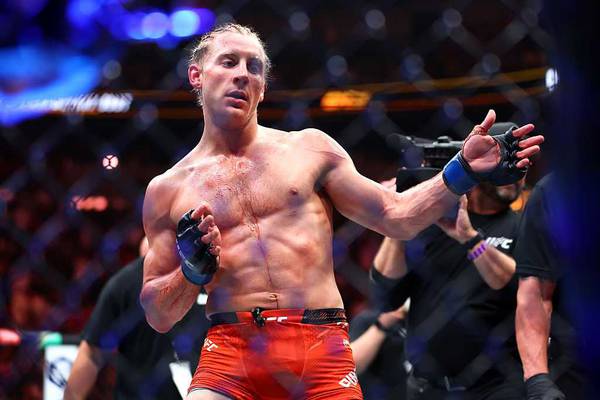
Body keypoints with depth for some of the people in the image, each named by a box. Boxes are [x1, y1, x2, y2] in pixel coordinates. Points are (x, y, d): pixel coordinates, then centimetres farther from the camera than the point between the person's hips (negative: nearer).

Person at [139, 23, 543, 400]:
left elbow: (396, 217, 12)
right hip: (231, 350, -1)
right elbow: (158, 316, 12)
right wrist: (193, 272, -7)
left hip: (323, 350, 1)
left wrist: (463, 172, 0)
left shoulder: (309, 149, 14)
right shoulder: (168, 189, 11)